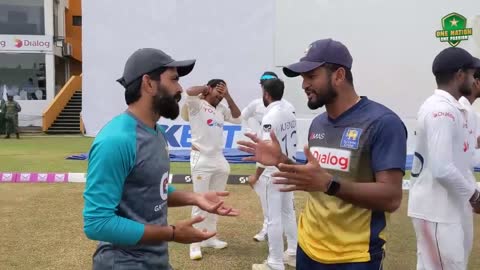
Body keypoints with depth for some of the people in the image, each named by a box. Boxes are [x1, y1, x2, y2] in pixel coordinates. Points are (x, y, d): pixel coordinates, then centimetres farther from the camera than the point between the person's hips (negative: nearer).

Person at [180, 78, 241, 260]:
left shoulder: (221, 109, 14)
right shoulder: (197, 105, -6)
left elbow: (237, 119, 11)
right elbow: (189, 92, -25)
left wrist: (228, 97, 5)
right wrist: (206, 88, -7)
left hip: (219, 159, 7)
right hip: (201, 159, -7)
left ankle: (210, 237, 27)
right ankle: (195, 243, 7)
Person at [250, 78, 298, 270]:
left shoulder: (270, 117, -18)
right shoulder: (290, 113, 7)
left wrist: (256, 175, -13)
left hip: (274, 172, -9)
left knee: (274, 218, -1)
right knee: (288, 212, 19)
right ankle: (293, 254, 30)